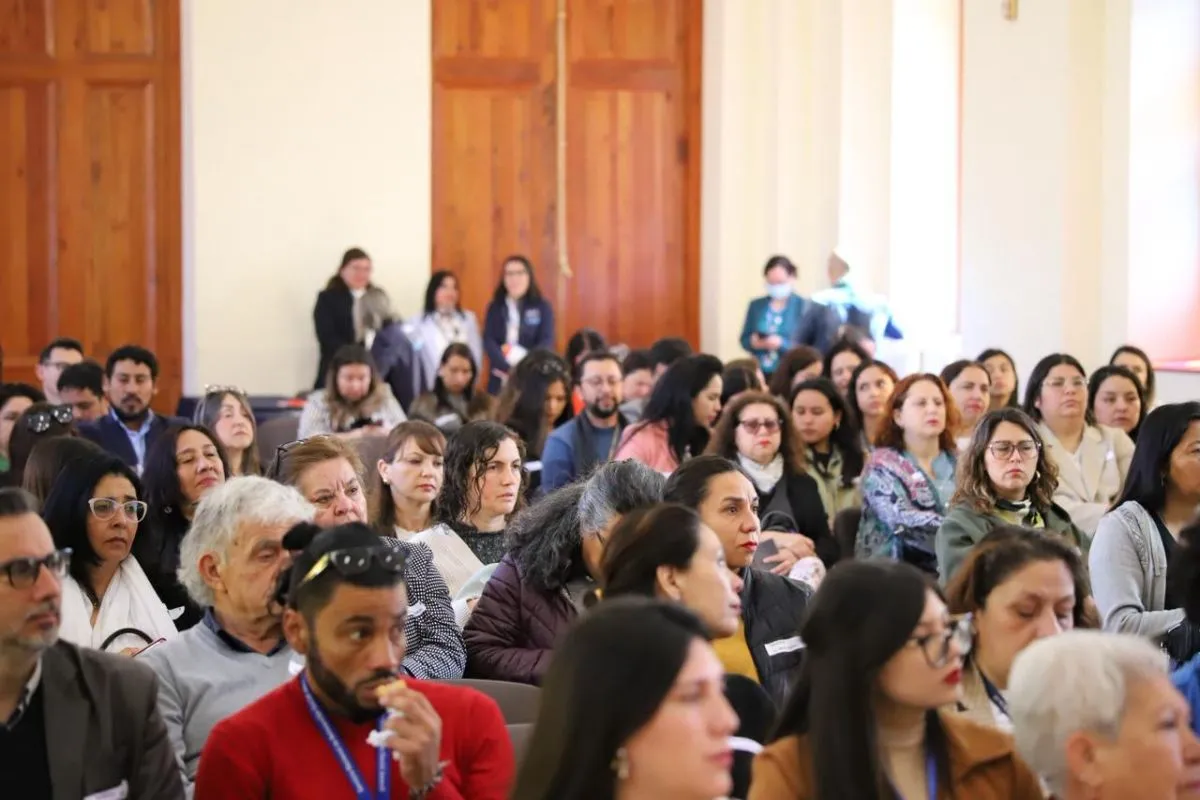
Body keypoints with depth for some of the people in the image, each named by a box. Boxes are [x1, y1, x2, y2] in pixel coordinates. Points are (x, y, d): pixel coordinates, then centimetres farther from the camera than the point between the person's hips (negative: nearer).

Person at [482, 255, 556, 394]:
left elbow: (547, 342, -4)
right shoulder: (495, 307, 9)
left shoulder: (542, 307, 5)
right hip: (501, 380, 1)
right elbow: (488, 341, -1)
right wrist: (508, 368, -18)